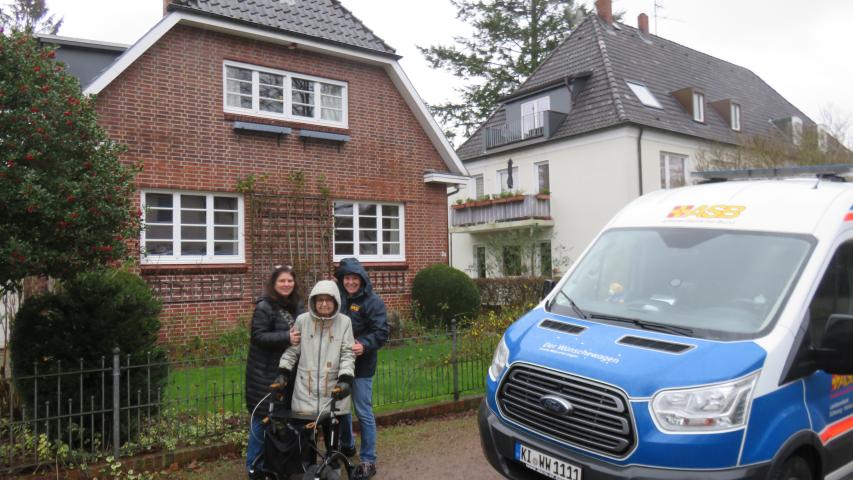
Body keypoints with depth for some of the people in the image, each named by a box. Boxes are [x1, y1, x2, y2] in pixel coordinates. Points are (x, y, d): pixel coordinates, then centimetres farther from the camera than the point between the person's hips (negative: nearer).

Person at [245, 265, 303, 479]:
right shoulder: (264, 306, -12)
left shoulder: (297, 305, 7)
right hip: (266, 372, -6)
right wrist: (286, 337, -28)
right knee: (263, 416, 1)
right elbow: (258, 336, -19)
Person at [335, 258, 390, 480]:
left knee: (363, 412, -1)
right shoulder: (339, 299, 6)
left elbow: (382, 331, -17)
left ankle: (368, 461, 10)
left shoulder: (373, 301, -11)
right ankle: (346, 446, 41)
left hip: (361, 365, -6)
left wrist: (364, 345, -31)